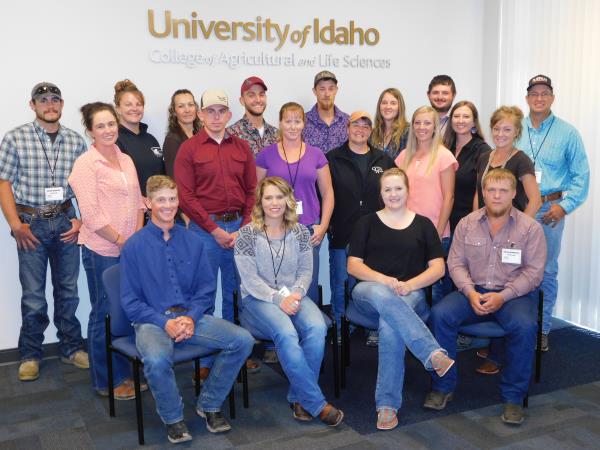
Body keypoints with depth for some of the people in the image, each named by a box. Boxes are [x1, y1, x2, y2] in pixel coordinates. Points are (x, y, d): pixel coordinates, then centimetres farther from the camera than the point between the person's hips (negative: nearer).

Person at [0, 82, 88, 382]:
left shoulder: (76, 141, 5)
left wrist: (82, 220, -2)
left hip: (66, 221, 2)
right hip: (31, 222, -2)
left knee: (68, 289, 11)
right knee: (33, 294, 4)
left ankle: (71, 348, 24)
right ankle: (30, 355, 19)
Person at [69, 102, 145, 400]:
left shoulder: (126, 160, 12)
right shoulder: (86, 163, -8)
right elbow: (91, 213, -14)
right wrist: (121, 240, -12)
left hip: (130, 249, 6)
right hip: (102, 251, -6)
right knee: (105, 314, 5)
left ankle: (124, 373, 28)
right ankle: (105, 382, 20)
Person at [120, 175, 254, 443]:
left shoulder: (193, 241, 9)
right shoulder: (135, 246, 0)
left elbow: (206, 288, 9)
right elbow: (130, 302, -2)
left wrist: (191, 318, -9)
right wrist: (165, 323, -15)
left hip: (191, 316, 4)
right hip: (152, 321, -3)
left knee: (243, 341, -18)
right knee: (157, 360, -36)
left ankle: (209, 404, 6)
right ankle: (173, 418, -4)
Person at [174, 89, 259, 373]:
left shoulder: (242, 148, 11)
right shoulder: (189, 149, -1)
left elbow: (252, 191, 8)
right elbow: (186, 196, -7)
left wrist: (242, 230, -4)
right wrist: (216, 231, -10)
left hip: (239, 228, 4)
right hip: (204, 229, -3)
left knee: (235, 292, 11)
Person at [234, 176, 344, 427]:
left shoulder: (300, 232, 9)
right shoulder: (248, 234, -2)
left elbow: (306, 271, 8)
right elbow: (250, 279, -7)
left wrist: (296, 294, -12)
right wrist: (279, 299, -17)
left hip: (293, 296, 3)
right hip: (258, 299, -3)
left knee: (317, 328, -29)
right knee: (286, 333, -33)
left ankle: (299, 397, -13)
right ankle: (316, 403, -22)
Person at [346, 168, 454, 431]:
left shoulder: (423, 224, 16)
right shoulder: (367, 223, 16)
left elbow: (438, 268, 8)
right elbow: (353, 265, 6)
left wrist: (409, 285, -11)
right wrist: (384, 280, -13)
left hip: (410, 294, 0)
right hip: (369, 292, 0)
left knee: (390, 326, -36)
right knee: (382, 294, -40)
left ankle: (387, 404, -33)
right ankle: (433, 353, -46)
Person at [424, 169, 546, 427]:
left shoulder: (530, 228, 1)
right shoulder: (467, 224, 8)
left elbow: (533, 271, -4)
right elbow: (456, 263, 6)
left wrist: (503, 297, -17)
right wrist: (470, 292, -12)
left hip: (514, 294, -2)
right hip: (473, 291, 2)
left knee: (524, 325, -33)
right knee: (440, 314, -24)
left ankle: (513, 397, -14)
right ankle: (443, 386, -9)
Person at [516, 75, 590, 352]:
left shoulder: (567, 133, 2)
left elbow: (581, 175, 0)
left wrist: (565, 205, -9)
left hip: (549, 210, -1)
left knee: (546, 271, 6)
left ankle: (542, 329, 19)